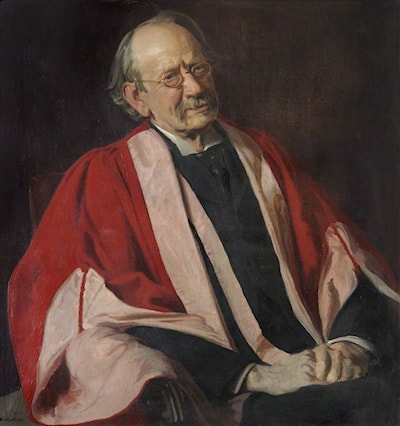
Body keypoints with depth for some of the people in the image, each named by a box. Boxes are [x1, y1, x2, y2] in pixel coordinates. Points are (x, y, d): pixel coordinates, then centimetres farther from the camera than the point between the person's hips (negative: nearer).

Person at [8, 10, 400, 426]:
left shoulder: (262, 154, 18)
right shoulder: (104, 176, 5)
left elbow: (335, 250, 11)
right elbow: (121, 309, -6)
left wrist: (353, 343, -9)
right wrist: (255, 377, -15)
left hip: (313, 357, 5)